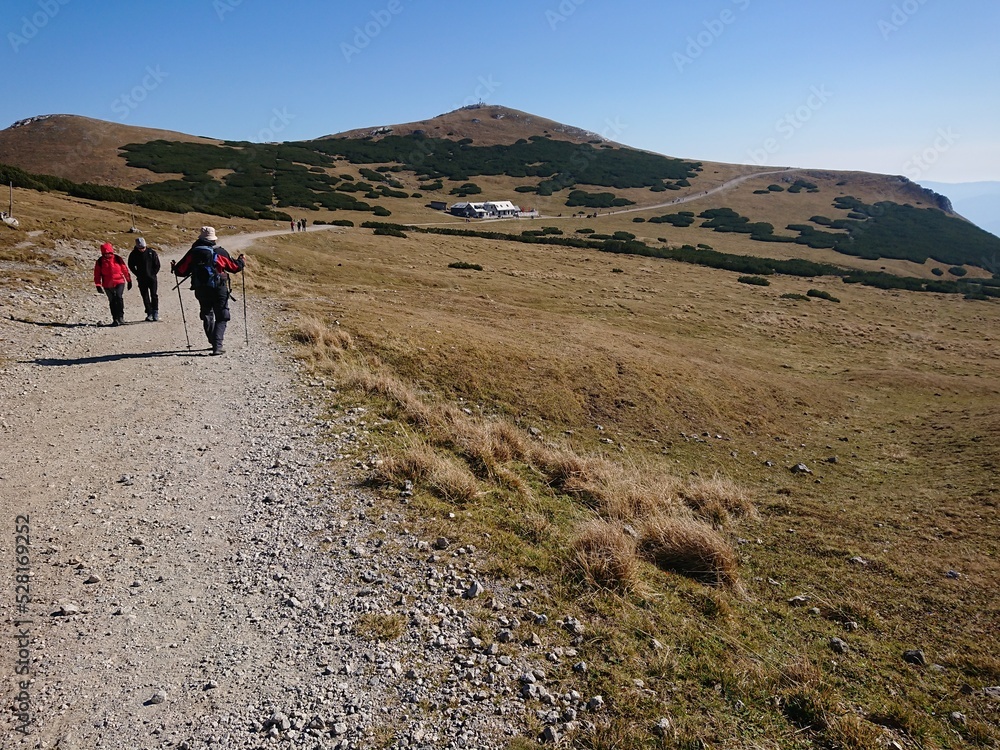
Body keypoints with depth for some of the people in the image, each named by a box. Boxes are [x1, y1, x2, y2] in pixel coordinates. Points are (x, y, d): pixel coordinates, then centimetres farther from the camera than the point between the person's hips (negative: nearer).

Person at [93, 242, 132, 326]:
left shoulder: (117, 258, -2)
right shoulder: (100, 261, -1)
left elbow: (125, 269, 7)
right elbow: (97, 274, 2)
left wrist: (129, 281, 11)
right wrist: (98, 285, -4)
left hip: (119, 282, -2)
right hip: (107, 285, 2)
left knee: (119, 297, -21)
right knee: (112, 302, 7)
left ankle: (120, 317, -16)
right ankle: (115, 319, 14)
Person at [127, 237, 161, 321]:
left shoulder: (151, 252, -4)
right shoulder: (133, 254, -1)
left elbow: (157, 265, 3)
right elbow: (131, 266, 10)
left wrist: (153, 274, -3)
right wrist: (138, 274, 2)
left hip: (152, 277, -1)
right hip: (141, 279, 1)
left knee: (154, 295, -5)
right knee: (145, 296, 2)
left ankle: (155, 312, 4)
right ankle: (149, 314, 6)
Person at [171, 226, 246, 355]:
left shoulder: (193, 252, 0)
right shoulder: (219, 252, -7)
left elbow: (181, 271, 3)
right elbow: (235, 267, 1)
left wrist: (174, 268, 26)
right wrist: (242, 261, 22)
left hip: (201, 290, 4)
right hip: (218, 290, -3)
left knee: (207, 315, 23)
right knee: (221, 318, 3)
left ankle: (214, 343, 28)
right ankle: (217, 346, -10)